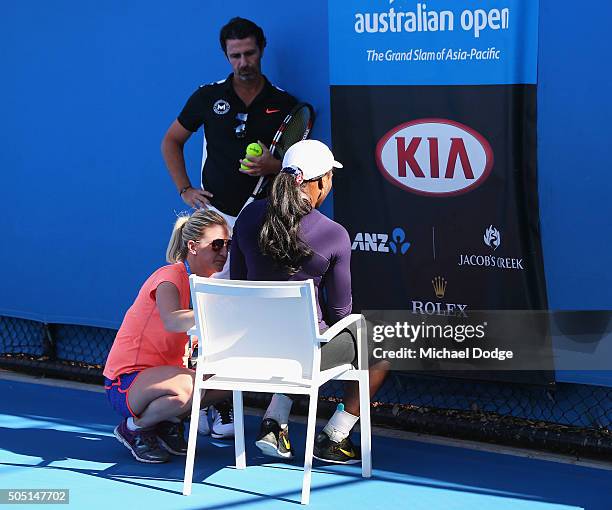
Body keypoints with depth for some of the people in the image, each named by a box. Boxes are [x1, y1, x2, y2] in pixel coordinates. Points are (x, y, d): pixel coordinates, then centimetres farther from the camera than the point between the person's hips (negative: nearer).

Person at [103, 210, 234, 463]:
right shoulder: (170, 277, -17)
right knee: (185, 386, -37)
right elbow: (172, 321, -39)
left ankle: (168, 423, 6)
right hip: (126, 381, -8)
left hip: (163, 372, 8)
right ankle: (133, 428, -8)